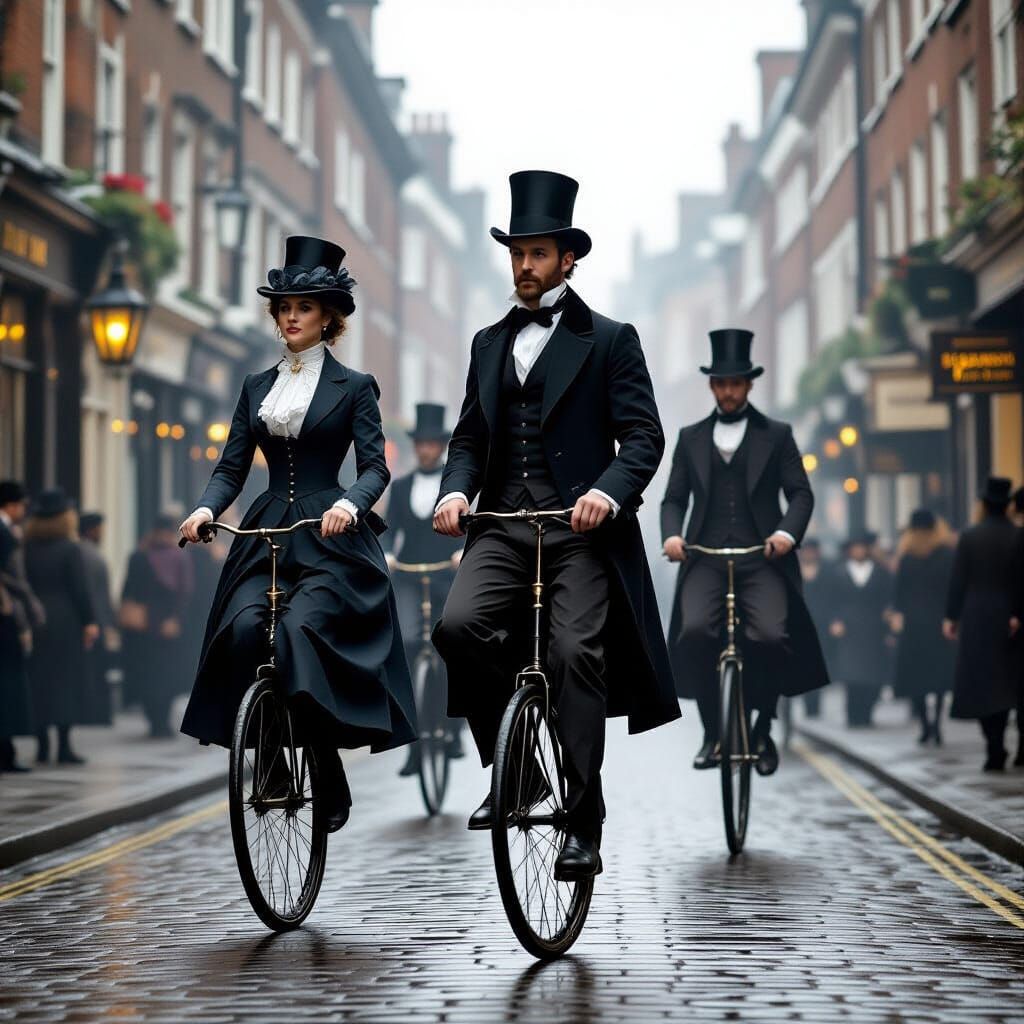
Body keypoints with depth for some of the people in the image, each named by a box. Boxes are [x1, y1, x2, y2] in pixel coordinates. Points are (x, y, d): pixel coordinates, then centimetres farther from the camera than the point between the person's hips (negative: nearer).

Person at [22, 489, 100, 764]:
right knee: (66, 681, -1)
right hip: (65, 622, -4)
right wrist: (90, 622, -5)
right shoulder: (70, 549, -7)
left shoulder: (27, 549, 5)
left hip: (35, 624, 4)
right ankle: (64, 747, -3)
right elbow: (80, 589, -10)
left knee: (39, 682, 8)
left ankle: (42, 746, 9)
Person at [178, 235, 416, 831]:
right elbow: (232, 467, 12)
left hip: (330, 540, -4)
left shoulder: (354, 387, 4)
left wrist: (349, 504, -26)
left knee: (300, 630, -25)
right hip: (267, 535, 4)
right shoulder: (257, 387, 17)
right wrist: (207, 509, -9)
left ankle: (332, 784, -14)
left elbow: (376, 467, -5)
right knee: (243, 628, -23)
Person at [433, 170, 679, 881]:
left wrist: (609, 491, -20)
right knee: (459, 625, -21)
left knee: (575, 656, -15)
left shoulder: (610, 341, 6)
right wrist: (456, 490, -1)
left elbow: (644, 436, -1)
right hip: (504, 527, 4)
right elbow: (470, 436, 20)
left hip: (581, 531, -4)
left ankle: (583, 828, -7)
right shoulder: (490, 344, 21)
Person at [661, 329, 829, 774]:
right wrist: (671, 534, -7)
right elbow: (674, 499, 14)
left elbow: (800, 493, 5)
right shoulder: (690, 438, 18)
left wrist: (788, 532, -15)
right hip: (705, 559, 1)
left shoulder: (776, 435, 12)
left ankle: (763, 730, 2)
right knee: (695, 630, -26)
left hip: (762, 559, -1)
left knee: (771, 637, -24)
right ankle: (712, 733, -8)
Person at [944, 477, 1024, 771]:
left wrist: (951, 616, 4)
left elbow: (958, 580, -3)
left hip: (977, 619, -2)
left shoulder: (969, 537, -5)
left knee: (983, 684, 1)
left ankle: (995, 752, -8)